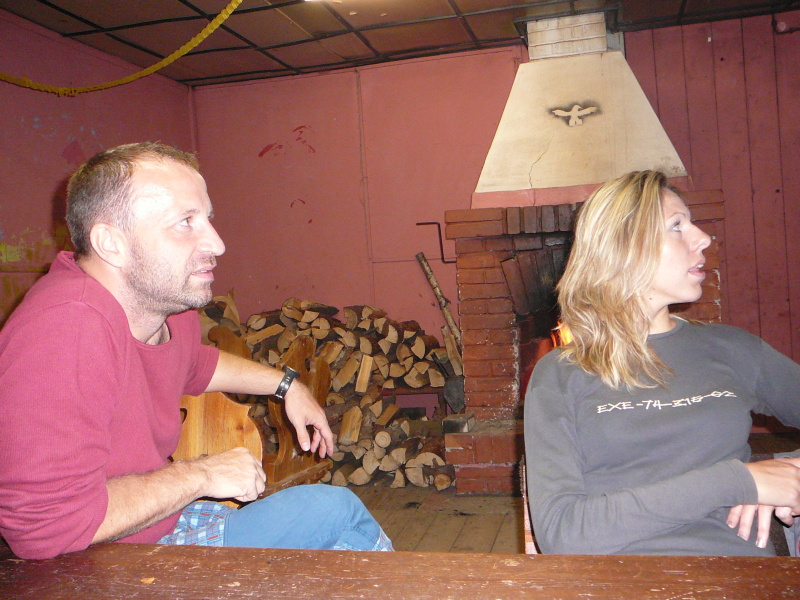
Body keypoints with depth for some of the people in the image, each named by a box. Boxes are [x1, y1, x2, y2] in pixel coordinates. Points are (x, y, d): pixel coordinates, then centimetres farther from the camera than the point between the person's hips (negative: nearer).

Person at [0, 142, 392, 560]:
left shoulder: (170, 307, -3)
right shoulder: (64, 331, -32)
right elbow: (45, 526, -35)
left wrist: (286, 385, 22)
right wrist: (199, 475, -25)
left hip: (165, 525, 9)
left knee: (336, 508, 11)